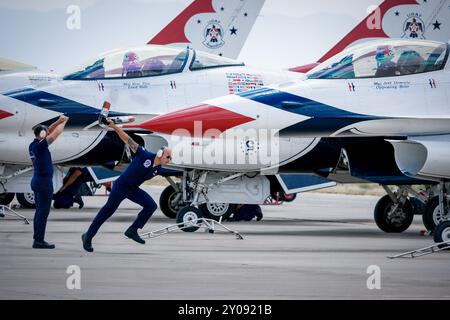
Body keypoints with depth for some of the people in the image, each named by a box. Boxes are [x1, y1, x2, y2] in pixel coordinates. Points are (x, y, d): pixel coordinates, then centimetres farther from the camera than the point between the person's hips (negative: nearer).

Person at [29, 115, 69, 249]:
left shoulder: (33, 145, 8)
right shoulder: (40, 145, -16)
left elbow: (49, 132, 21)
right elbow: (56, 133, -12)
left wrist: (59, 121, 14)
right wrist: (64, 122, 5)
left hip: (37, 180, 9)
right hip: (44, 181, -9)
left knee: (40, 211, 12)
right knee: (43, 211, -7)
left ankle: (37, 239, 12)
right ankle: (39, 240, -7)